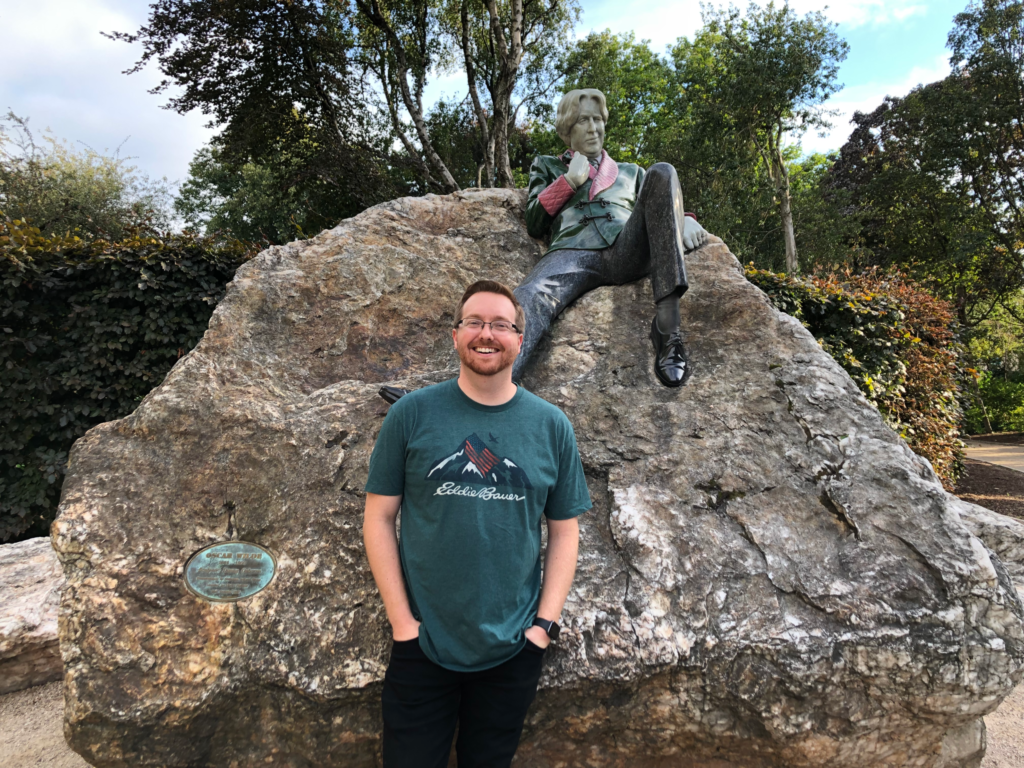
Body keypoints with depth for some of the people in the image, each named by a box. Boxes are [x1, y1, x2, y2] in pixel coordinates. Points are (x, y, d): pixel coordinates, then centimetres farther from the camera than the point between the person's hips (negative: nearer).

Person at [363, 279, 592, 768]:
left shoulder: (552, 426, -2)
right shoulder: (412, 414, -7)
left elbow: (564, 532, 2)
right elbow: (379, 518, -4)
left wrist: (544, 623, -3)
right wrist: (401, 618, -8)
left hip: (513, 651, 2)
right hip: (422, 646, -1)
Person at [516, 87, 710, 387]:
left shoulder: (630, 171, 38)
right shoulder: (547, 166, 34)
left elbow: (659, 211, 27)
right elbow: (534, 224, 21)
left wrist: (685, 220, 4)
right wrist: (570, 180, 13)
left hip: (628, 251, 2)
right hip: (573, 253, -2)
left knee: (662, 173, -24)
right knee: (529, 299, -36)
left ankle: (667, 322, -40)